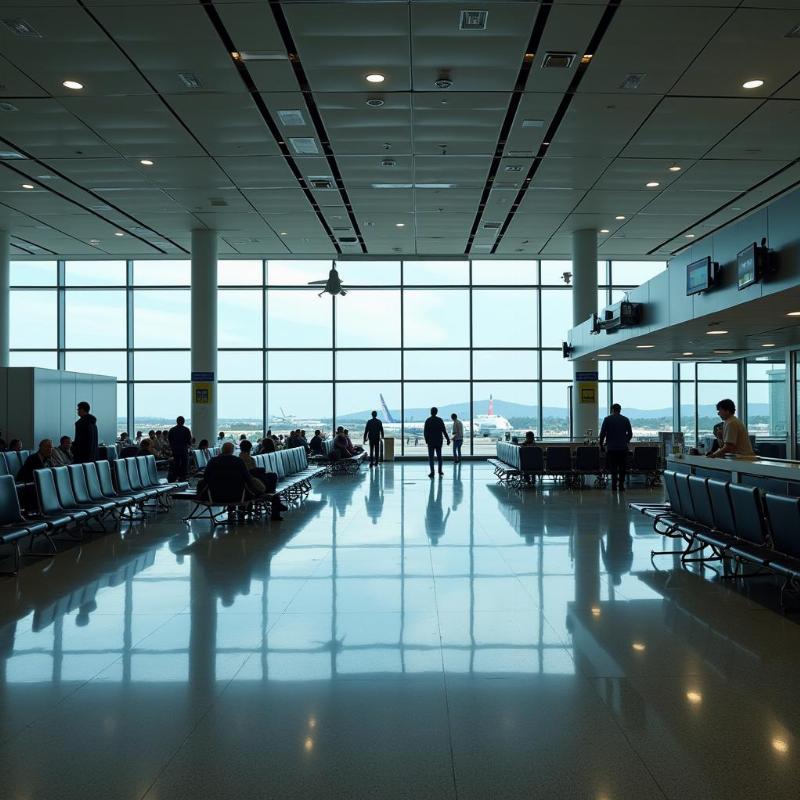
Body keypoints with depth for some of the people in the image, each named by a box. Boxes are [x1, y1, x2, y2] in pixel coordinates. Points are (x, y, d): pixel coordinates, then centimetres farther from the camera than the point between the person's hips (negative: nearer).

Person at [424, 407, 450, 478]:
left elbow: (425, 432, -7)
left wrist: (426, 440, 6)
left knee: (431, 457, -1)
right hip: (439, 441, 2)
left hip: (431, 442, -2)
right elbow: (444, 431, -5)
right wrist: (448, 439, 0)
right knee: (439, 456, 16)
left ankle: (432, 472, -11)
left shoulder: (428, 421, -6)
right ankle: (440, 470, 19)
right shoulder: (440, 420, -2)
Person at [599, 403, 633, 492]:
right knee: (622, 468, 11)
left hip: (611, 448, -2)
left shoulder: (607, 419, -1)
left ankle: (614, 485, -6)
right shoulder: (626, 420, 5)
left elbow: (602, 433, -4)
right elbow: (630, 434, 8)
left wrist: (601, 445, 8)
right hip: (623, 447, 2)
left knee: (613, 467, 3)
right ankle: (621, 485, 10)